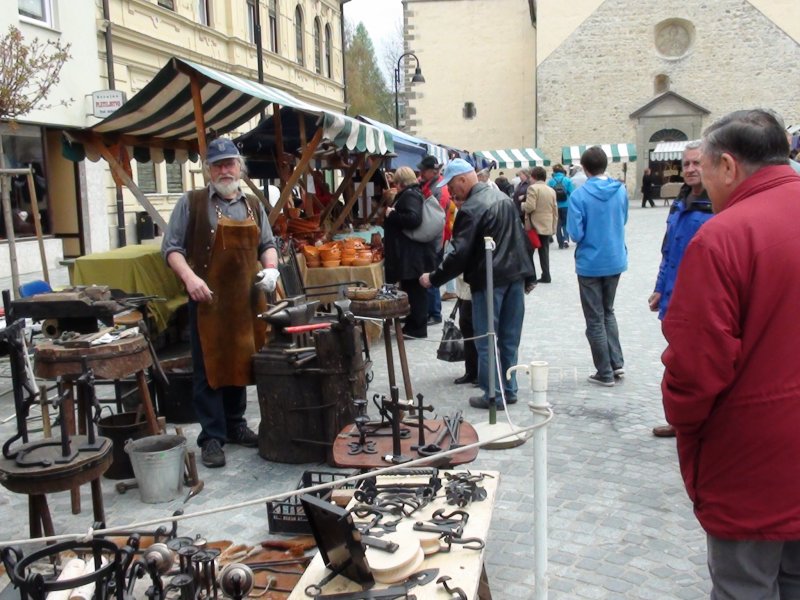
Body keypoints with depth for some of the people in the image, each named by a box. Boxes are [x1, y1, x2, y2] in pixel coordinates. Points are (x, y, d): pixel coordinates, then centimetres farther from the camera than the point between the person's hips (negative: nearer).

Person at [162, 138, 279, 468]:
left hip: (247, 299, 5)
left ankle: (235, 424, 27)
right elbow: (172, 247, -2)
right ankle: (212, 436, 8)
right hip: (208, 300, -4)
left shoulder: (253, 206, 14)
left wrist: (271, 268, 1)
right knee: (209, 368, 0)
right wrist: (189, 277, -17)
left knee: (242, 364, 12)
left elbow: (267, 244, 21)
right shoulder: (191, 203, -1)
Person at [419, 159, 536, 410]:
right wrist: (529, 275, 21)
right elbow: (522, 239, 16)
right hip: (515, 276, 8)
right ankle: (509, 390, 22)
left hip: (489, 281, -8)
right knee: (509, 338, 14)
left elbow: (459, 254, -19)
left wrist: (433, 278, -9)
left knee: (486, 341, 2)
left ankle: (493, 395, 7)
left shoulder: (470, 209, -15)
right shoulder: (503, 198, 12)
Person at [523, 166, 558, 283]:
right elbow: (555, 211, 12)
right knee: (544, 251, 8)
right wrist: (553, 227, 16)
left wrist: (522, 205, 1)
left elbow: (530, 207, -20)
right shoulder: (551, 190, 12)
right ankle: (546, 276, 5)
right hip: (547, 226, 6)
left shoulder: (533, 188, -9)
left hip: (534, 226, -6)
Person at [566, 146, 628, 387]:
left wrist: (588, 235, 2)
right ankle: (617, 362, 15)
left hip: (590, 263, -4)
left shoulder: (580, 195, -17)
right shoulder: (620, 190, -2)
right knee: (608, 311, 23)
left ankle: (605, 373, 13)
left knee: (595, 319, 8)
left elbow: (575, 234, -17)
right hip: (615, 260, 4)